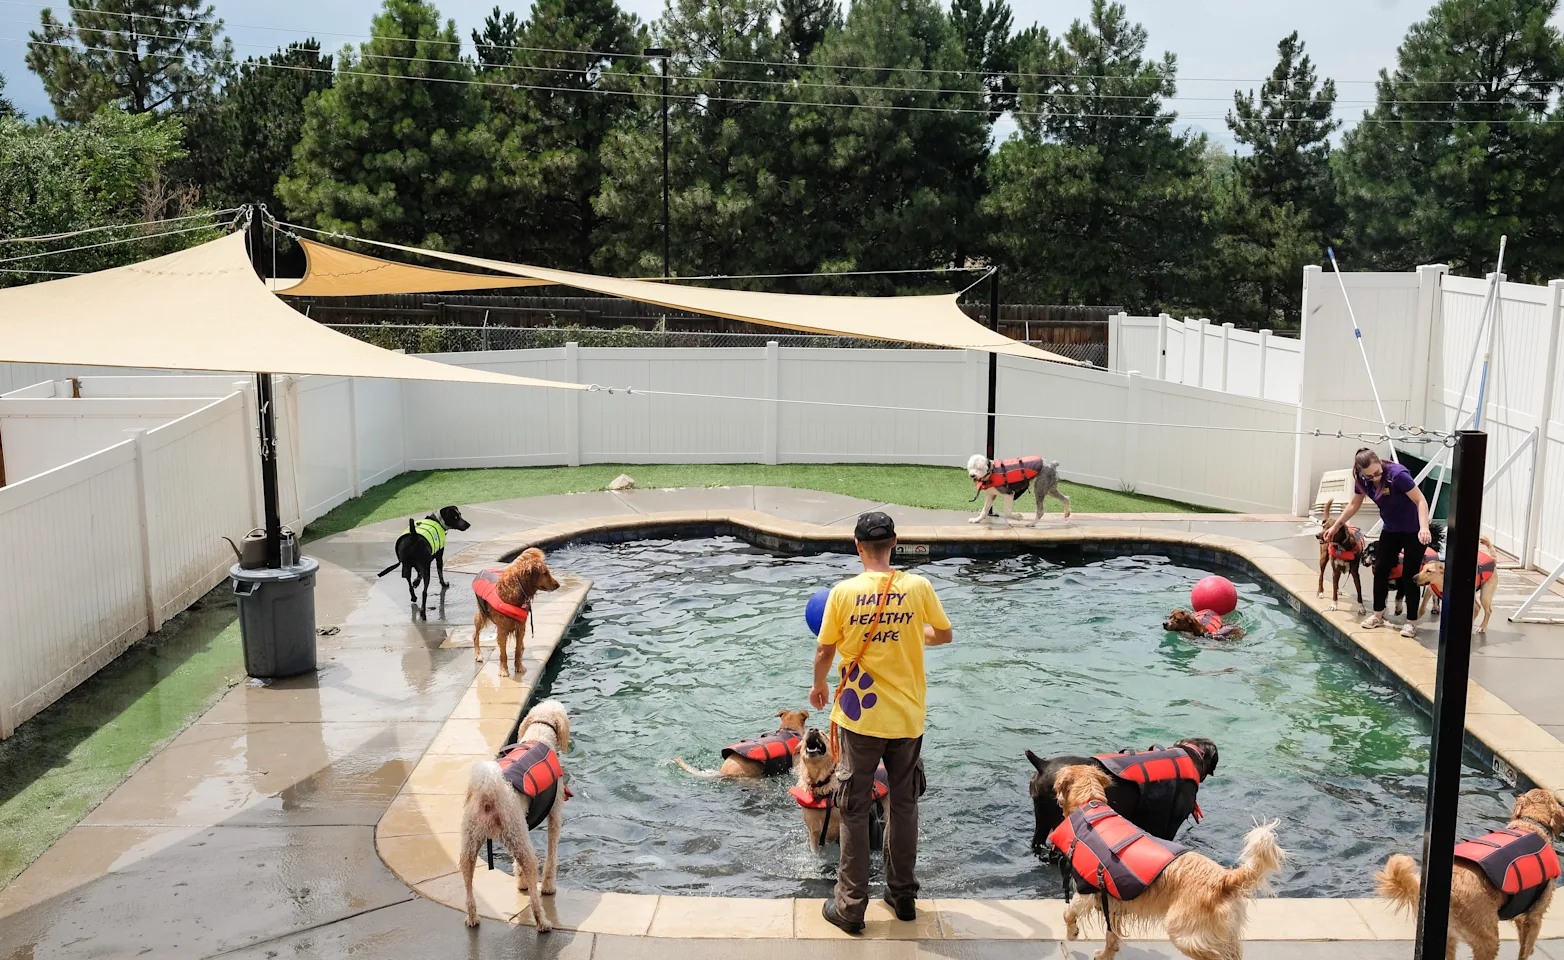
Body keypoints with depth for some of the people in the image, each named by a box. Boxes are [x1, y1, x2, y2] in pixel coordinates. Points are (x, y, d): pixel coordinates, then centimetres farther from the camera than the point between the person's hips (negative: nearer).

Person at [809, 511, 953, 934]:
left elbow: (825, 652, -3)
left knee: (854, 811, 8)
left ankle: (850, 906, 14)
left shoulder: (843, 593, -11)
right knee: (904, 805, 17)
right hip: (907, 717, 2)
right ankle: (903, 896, 29)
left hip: (859, 717, -2)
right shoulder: (918, 587, -7)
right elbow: (944, 634, 7)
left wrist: (819, 686, 16)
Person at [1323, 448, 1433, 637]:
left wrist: (1424, 528, -44)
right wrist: (1336, 526, 9)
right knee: (1381, 569, 7)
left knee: (1409, 575, -4)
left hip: (1413, 531, -6)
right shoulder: (1362, 480, -12)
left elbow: (1421, 501, -30)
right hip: (1390, 530, 6)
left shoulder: (1397, 474, -30)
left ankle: (1412, 622, 6)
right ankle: (1378, 615, 20)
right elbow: (1354, 504, 5)